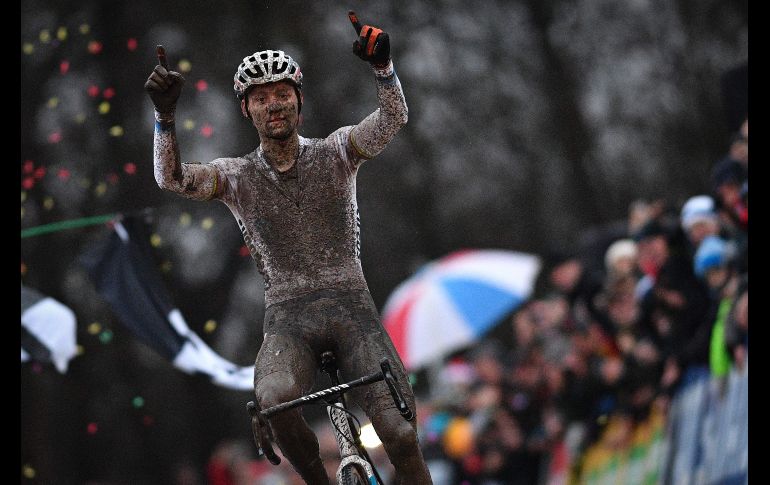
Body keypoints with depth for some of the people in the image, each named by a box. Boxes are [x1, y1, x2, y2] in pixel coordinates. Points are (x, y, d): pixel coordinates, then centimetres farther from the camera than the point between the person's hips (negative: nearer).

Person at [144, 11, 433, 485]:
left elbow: (393, 119, -11)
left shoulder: (335, 152, 6)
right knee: (274, 399, -33)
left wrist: (383, 65, -31)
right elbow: (172, 177, -10)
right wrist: (165, 114, -27)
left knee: (399, 431, -17)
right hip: (288, 316, 0)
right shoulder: (238, 176, 6)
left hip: (351, 306, 0)